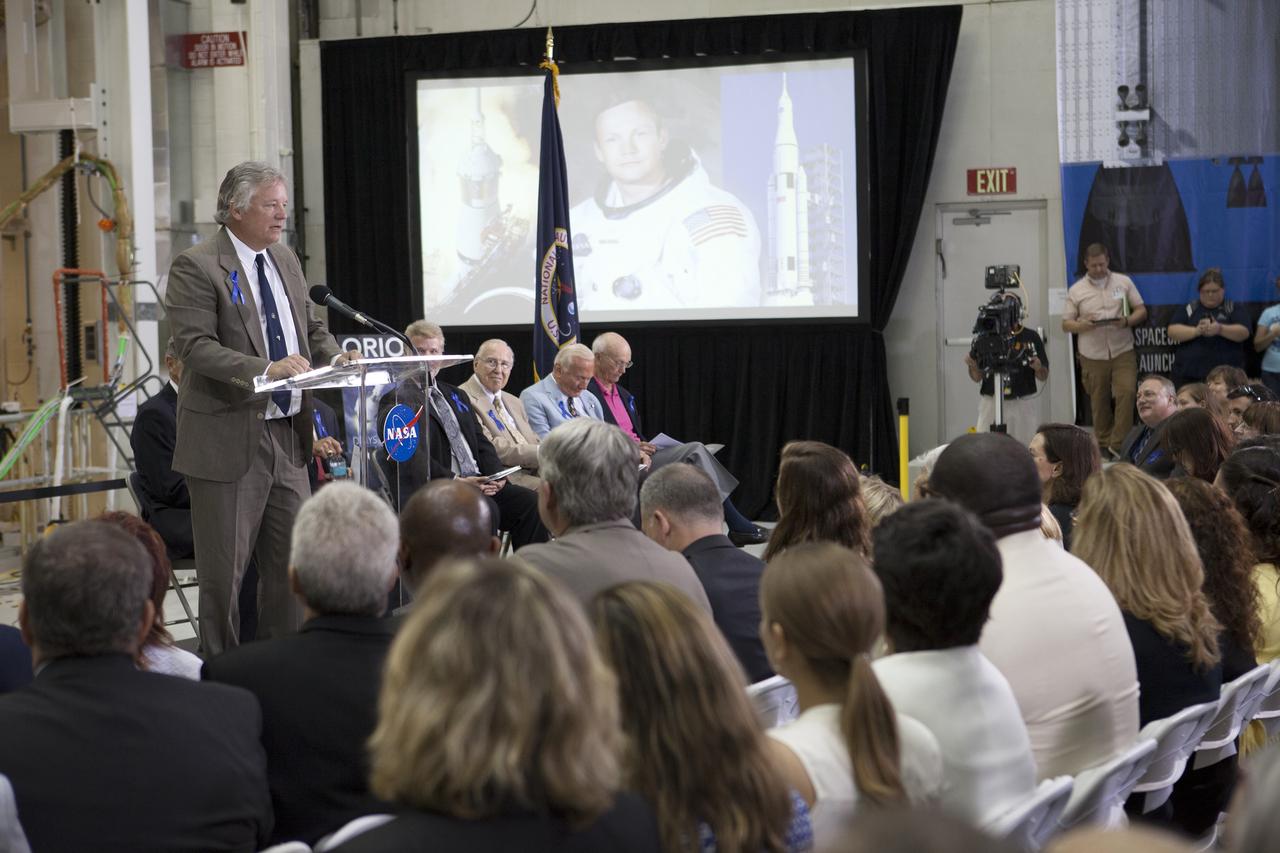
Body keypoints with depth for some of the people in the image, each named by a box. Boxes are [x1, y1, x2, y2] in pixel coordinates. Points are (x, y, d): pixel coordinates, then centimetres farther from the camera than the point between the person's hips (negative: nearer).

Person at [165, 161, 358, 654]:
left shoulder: (286, 262, 14)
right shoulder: (195, 268, -10)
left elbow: (312, 329, 22)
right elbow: (194, 346, -19)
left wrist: (334, 356, -1)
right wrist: (266, 369, -30)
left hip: (287, 434, 7)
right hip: (230, 440, -7)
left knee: (292, 563, 11)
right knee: (224, 570, 1)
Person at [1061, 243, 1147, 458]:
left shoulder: (1124, 282, 6)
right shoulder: (1076, 290, 5)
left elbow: (1141, 311, 8)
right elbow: (1065, 324, 6)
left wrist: (1127, 321, -14)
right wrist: (1081, 325, -16)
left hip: (1122, 352, 0)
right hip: (1092, 356, 0)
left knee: (1127, 392, -15)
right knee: (1099, 402, 5)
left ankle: (1118, 444, -9)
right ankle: (1103, 445, 17)